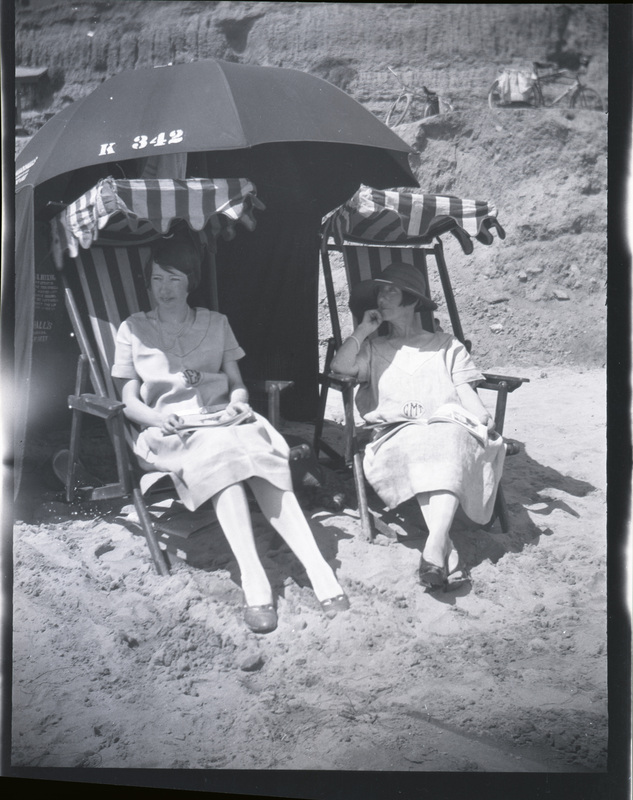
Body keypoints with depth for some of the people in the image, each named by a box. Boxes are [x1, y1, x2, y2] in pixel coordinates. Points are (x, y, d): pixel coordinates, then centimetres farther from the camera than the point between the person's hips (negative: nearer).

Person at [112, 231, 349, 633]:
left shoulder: (216, 324, 22)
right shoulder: (133, 330, 16)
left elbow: (237, 384, 18)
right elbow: (129, 401, 10)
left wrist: (237, 403, -6)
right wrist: (157, 418, -12)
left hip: (223, 420, 2)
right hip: (172, 432, -2)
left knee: (264, 464, -33)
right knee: (222, 456, -39)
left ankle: (320, 572, -43)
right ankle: (255, 585, -48)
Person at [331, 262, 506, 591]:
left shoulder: (447, 346, 27)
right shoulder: (375, 349, 28)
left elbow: (467, 393, 13)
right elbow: (340, 366, 7)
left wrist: (483, 418, -7)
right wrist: (364, 330, 10)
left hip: (449, 428, 0)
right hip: (397, 435, 0)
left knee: (449, 443, -38)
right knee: (419, 446, -38)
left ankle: (433, 550, -51)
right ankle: (446, 550, -48)